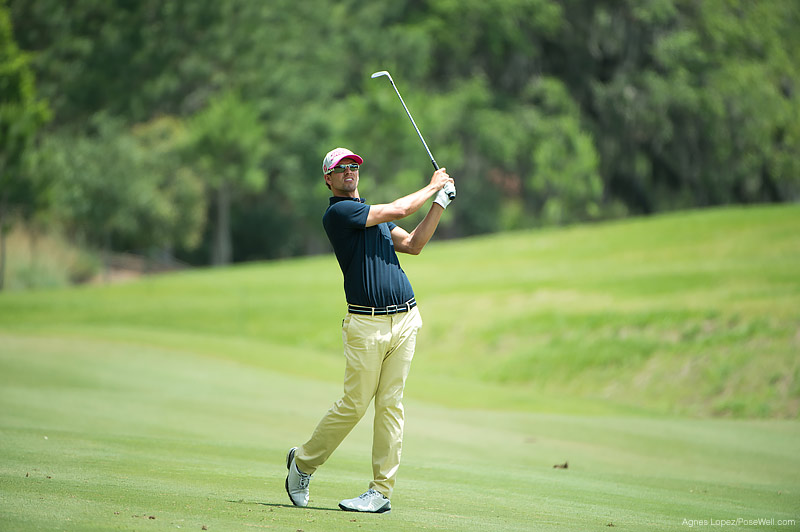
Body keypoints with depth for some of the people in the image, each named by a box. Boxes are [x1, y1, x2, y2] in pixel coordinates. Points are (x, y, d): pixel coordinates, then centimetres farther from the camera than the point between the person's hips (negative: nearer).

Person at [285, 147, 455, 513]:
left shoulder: (373, 215, 22)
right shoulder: (338, 212, -6)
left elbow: (413, 244, 21)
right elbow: (398, 210, -9)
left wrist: (440, 202, 15)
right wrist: (433, 186, 6)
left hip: (405, 319, 7)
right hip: (366, 323, -7)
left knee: (391, 405, 2)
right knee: (354, 403, -5)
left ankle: (382, 491, 2)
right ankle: (303, 461, 16)